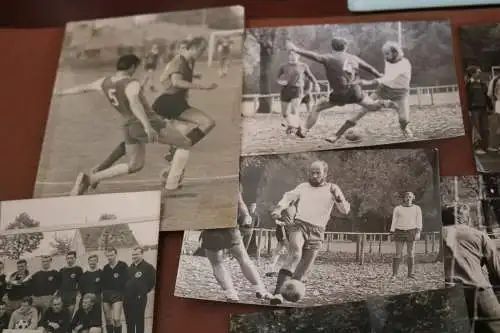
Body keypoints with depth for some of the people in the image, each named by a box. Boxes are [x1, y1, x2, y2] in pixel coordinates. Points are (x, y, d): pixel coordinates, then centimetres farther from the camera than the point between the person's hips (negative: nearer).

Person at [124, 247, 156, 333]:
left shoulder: (148, 267, -9)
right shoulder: (130, 267, 15)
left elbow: (153, 281, -14)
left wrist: (143, 292, -7)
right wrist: (126, 293, 11)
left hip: (139, 299, -7)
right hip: (127, 299, 7)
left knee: (139, 322, 0)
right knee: (129, 322, 15)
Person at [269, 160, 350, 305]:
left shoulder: (332, 189, 16)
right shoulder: (303, 187, 18)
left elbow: (345, 210, 8)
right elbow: (288, 197, 6)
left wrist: (338, 197, -12)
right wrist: (278, 208, -15)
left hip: (316, 232, 2)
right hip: (299, 225, -2)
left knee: (304, 268, -2)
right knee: (295, 254, -27)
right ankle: (278, 292, -35)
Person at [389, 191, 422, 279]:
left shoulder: (417, 208, 5)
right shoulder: (397, 209, 4)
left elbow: (419, 221, -1)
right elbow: (394, 222, 3)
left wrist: (418, 232, -13)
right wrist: (392, 234, -2)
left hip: (411, 232, 1)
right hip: (400, 232, -1)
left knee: (411, 253, 1)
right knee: (398, 254, -5)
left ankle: (410, 273, 10)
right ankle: (394, 274, -1)